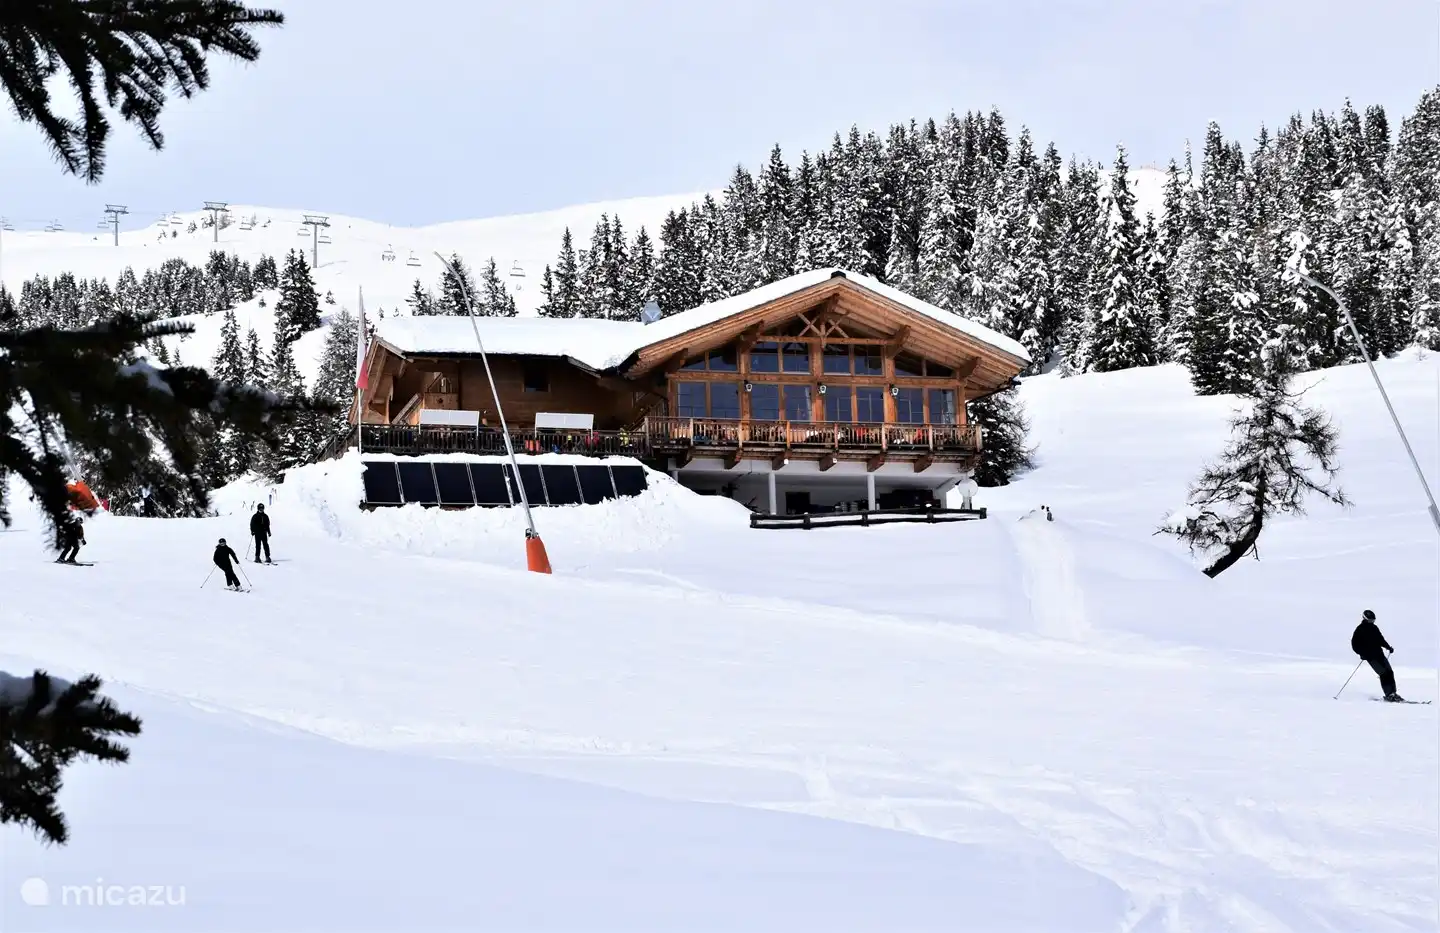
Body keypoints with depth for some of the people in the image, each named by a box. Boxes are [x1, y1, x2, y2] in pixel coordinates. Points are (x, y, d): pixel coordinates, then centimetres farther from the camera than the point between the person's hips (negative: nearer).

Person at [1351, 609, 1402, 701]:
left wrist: (1388, 647, 16)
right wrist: (1362, 653, -14)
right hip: (1370, 657, -6)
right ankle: (1389, 695, -12)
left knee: (1389, 672, -1)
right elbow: (1354, 644, -2)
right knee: (1383, 673, -15)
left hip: (1379, 654, 6)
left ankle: (1393, 693, 9)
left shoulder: (1374, 628, 15)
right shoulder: (1360, 630, -2)